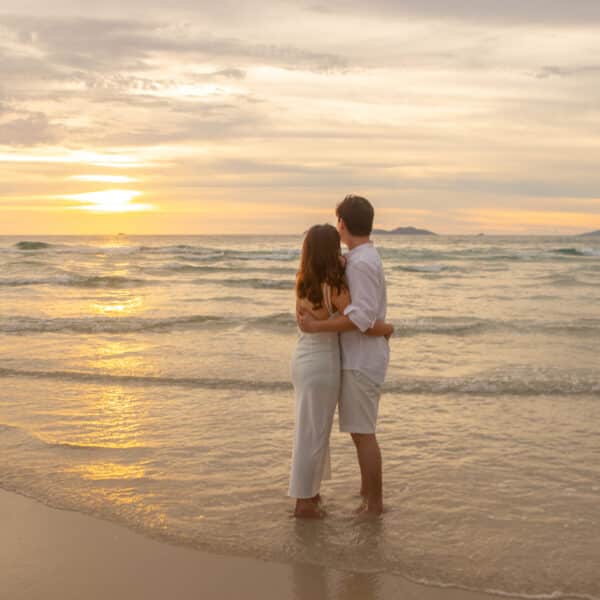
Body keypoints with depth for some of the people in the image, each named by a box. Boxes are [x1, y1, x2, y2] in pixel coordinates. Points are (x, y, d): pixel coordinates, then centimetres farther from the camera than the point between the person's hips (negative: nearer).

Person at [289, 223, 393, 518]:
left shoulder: (304, 282, 1)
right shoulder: (335, 289, -21)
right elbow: (367, 326, -20)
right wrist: (389, 328, 2)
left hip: (303, 359, 8)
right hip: (322, 364, -8)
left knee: (310, 429, 21)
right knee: (314, 433, 4)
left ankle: (307, 490, 34)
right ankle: (304, 502, 14)